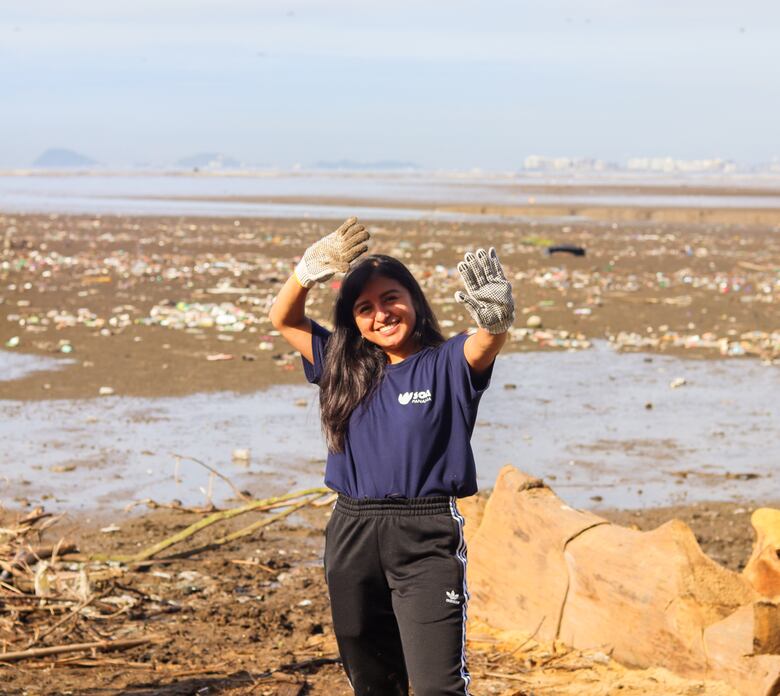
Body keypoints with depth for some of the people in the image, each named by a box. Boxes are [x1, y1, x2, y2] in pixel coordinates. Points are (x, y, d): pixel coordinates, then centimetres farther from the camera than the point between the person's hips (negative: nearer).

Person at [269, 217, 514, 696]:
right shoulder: (347, 367, 10)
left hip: (427, 539, -5)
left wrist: (496, 316, -49)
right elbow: (284, 319, 10)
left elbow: (487, 344, -24)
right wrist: (310, 271, -10)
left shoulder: (447, 365, -3)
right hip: (352, 535, 5)